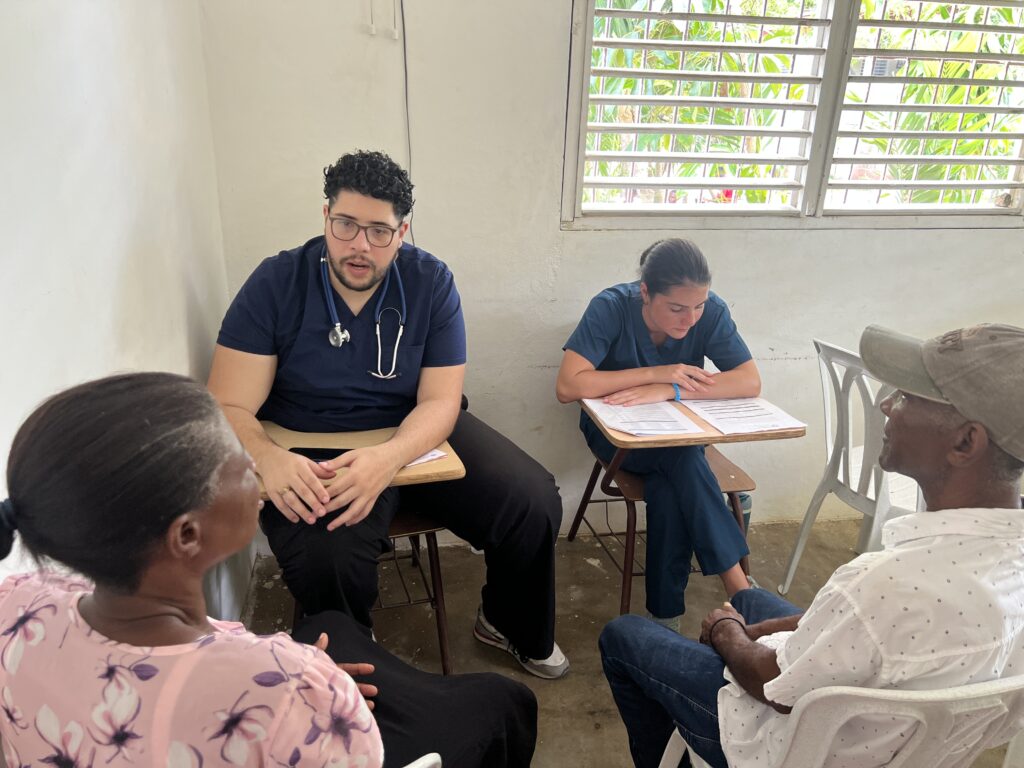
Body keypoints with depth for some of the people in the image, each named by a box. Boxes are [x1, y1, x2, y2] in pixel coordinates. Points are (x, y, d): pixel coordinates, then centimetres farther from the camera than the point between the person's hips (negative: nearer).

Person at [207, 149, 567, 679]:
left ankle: (513, 628, 20)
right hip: (311, 452, -2)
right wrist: (270, 459, -36)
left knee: (533, 502, -13)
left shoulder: (430, 282, -7)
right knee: (326, 558, -32)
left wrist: (387, 459, -33)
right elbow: (229, 407, -13)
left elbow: (440, 402, -11)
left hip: (415, 435, 3)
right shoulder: (275, 284, -11)